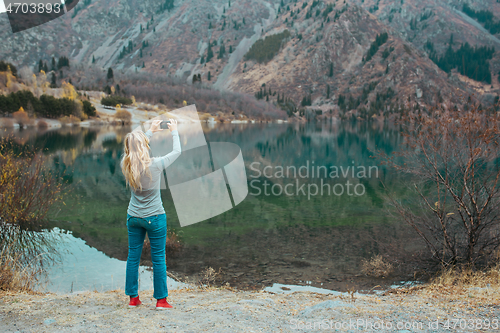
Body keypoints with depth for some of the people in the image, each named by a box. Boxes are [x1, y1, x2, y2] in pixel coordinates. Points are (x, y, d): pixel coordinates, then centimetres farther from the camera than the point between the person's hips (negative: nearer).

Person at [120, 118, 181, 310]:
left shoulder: (125, 165, -6)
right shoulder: (156, 165, -17)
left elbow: (133, 148, 16)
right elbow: (177, 152, -1)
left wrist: (150, 131, 24)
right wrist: (174, 131, 15)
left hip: (133, 217, 4)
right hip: (155, 217, -4)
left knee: (133, 256, 13)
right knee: (158, 258, 5)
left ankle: (133, 298, 20)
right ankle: (161, 300, 12)